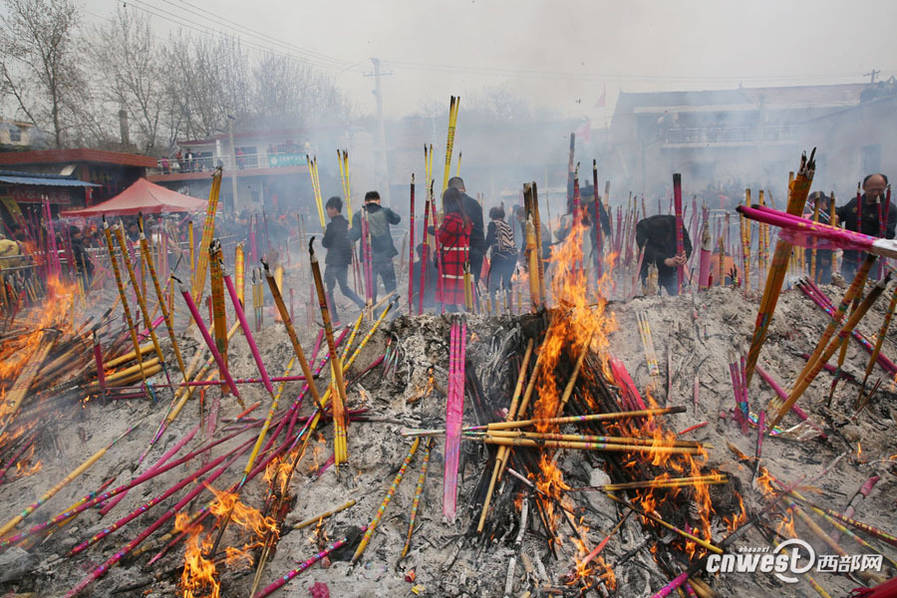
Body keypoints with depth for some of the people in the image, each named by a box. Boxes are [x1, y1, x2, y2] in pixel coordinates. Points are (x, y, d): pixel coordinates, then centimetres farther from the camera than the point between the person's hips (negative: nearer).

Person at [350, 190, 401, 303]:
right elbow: (397, 219, 22)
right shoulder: (385, 212, 2)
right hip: (385, 255, 0)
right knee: (390, 284, 9)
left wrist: (350, 230, 14)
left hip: (368, 257, 0)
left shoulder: (358, 215, -2)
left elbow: (353, 236, -7)